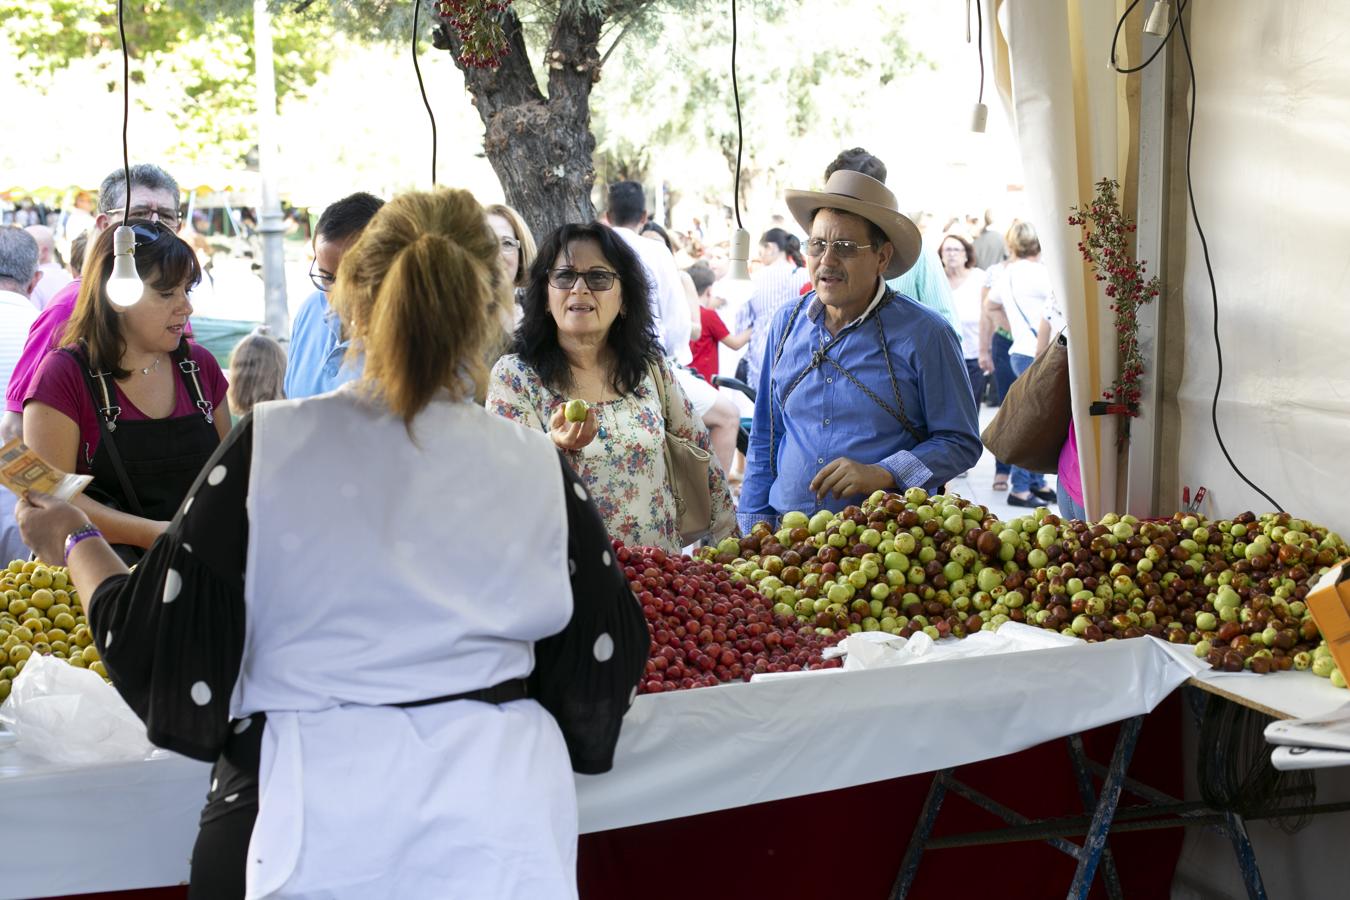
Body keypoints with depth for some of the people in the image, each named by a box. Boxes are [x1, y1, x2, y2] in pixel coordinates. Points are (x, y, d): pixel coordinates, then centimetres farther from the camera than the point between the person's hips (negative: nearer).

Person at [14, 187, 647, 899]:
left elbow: (151, 646, -3)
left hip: (314, 828, -1)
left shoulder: (271, 447, -10)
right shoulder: (539, 469, -5)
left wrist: (74, 543, 15)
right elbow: (603, 664, 4)